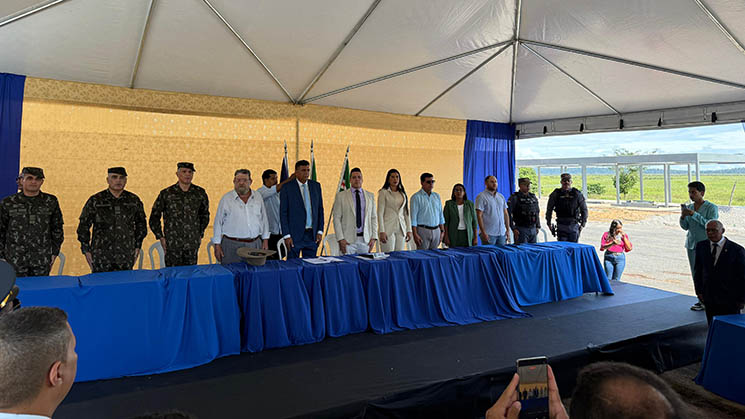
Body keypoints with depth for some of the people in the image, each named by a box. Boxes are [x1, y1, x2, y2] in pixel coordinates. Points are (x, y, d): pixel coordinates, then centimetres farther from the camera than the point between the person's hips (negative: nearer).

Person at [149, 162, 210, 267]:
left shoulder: (200, 193, 4)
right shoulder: (166, 193, -1)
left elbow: (205, 214, 19)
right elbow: (154, 217, 8)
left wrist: (200, 234, 15)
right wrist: (160, 237, 4)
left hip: (193, 245, 2)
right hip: (172, 245, -1)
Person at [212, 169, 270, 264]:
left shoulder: (258, 197, 10)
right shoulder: (226, 199, 2)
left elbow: (264, 220, 14)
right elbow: (218, 223, 3)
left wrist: (265, 240, 8)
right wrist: (217, 245, -1)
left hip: (255, 244, 3)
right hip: (232, 245, -2)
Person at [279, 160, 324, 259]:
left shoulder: (316, 186, 8)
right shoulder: (287, 188, -4)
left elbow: (320, 209, 10)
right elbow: (283, 213, -5)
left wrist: (320, 231, 3)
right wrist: (287, 235, -10)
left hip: (312, 235, 3)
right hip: (295, 235, -3)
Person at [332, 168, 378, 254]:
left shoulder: (370, 196, 11)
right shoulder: (341, 196, 3)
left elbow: (374, 217, 11)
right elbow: (336, 218, -1)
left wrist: (373, 237, 1)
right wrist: (341, 239, -10)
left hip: (365, 239, 2)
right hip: (348, 240, -2)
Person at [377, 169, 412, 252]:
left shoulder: (403, 194, 13)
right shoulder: (383, 192, -1)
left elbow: (406, 213, 15)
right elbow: (380, 213, -6)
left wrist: (409, 230, 9)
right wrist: (382, 231, -13)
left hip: (401, 229, 5)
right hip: (388, 229, -5)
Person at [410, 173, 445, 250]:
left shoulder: (437, 196, 12)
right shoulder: (416, 197, -5)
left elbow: (441, 215, 16)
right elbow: (413, 217, -9)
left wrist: (442, 231, 11)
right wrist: (415, 234, -14)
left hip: (436, 231, 5)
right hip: (423, 230, -5)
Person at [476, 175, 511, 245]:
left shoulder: (501, 196, 14)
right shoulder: (481, 196, -5)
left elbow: (506, 214, 16)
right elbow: (479, 216, -11)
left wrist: (508, 230, 8)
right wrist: (483, 232, -17)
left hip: (502, 233, 6)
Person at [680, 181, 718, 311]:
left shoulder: (711, 207, -7)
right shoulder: (689, 207, 9)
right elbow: (685, 227, 9)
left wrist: (694, 214, -23)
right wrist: (683, 216, -9)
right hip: (692, 244, 5)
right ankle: (701, 300, 18)